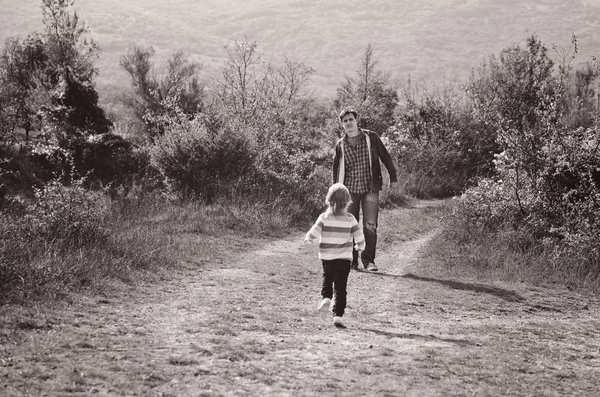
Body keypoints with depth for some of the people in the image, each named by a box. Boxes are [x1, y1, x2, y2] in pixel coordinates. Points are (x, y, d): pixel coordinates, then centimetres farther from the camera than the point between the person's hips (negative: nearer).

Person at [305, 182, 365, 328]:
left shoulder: (324, 217, -8)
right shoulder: (350, 219, -5)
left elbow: (314, 233, -9)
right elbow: (359, 236, 0)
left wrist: (309, 238, 15)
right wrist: (360, 246, 21)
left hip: (327, 257, 1)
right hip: (344, 258, -1)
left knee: (327, 278, 29)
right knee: (340, 287, 1)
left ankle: (326, 297, 5)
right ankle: (338, 316, -5)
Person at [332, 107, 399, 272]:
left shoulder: (371, 138, 1)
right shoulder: (340, 145, 6)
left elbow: (385, 157, 7)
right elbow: (336, 170, 15)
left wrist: (393, 178, 6)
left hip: (370, 188, -2)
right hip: (349, 190, 2)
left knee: (370, 226, -8)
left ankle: (368, 260, -2)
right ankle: (351, 261, 13)